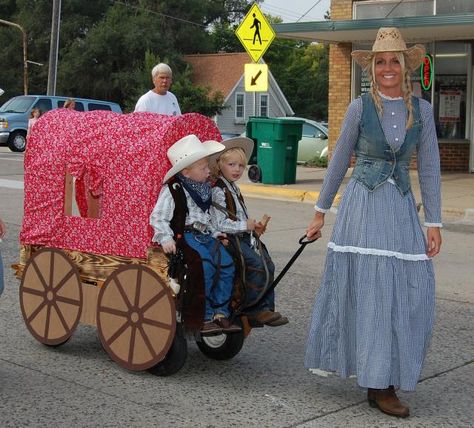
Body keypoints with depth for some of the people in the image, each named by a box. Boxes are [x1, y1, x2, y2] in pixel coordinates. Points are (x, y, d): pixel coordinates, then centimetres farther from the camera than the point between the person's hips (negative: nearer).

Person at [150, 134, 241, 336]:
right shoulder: (172, 190, -7)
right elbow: (158, 217, -10)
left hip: (204, 234, 7)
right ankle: (204, 317, -17)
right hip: (183, 234, -7)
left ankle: (220, 312, -3)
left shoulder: (205, 187, 16)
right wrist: (166, 239, -20)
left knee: (226, 264, -11)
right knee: (205, 266, -28)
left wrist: (216, 233, 14)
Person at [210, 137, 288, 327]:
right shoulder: (218, 191, -13)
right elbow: (219, 224, -21)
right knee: (257, 266, -20)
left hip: (243, 236, 10)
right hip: (230, 239, -10)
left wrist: (254, 227, 12)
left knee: (268, 266, 2)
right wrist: (245, 225, -16)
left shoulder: (233, 188, 18)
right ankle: (252, 309, -7)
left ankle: (265, 307, 5)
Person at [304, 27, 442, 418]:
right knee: (366, 291, -3)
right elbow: (339, 161, 6)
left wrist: (434, 222, 3)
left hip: (402, 207, 3)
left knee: (408, 291, -1)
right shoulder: (360, 107, 0)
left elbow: (429, 169, 7)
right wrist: (320, 212, 8)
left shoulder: (422, 110, 6)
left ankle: (386, 377, 14)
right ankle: (377, 385, 4)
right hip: (363, 205, -2)